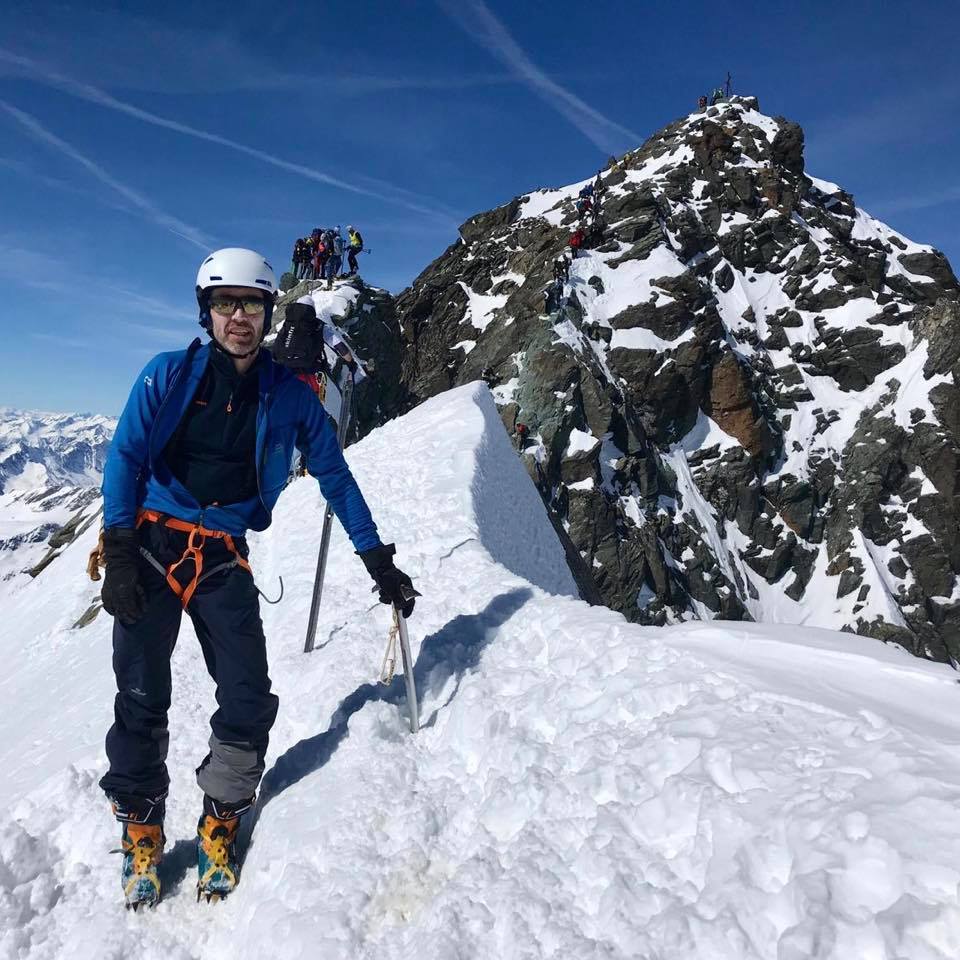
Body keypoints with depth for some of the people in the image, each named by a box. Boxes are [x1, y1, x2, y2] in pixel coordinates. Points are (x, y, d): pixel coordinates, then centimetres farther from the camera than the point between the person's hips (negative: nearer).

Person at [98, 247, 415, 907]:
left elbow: (336, 478, 5)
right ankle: (140, 828, 26)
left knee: (249, 701, -4)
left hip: (224, 560, 1)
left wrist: (379, 561, 3)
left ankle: (221, 822, 21)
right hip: (152, 547, -1)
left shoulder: (290, 396, 1)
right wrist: (118, 557, -11)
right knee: (141, 701, 4)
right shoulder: (168, 375, -2)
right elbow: (125, 459, -3)